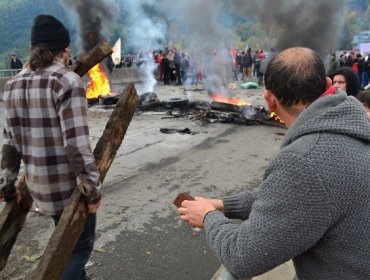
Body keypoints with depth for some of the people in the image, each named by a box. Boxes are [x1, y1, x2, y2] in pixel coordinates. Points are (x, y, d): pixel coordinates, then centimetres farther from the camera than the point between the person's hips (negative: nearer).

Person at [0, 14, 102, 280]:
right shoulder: (67, 81, -16)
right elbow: (77, 143, -22)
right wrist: (93, 188, -15)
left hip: (37, 182, 7)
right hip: (68, 182, -7)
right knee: (80, 243, 12)